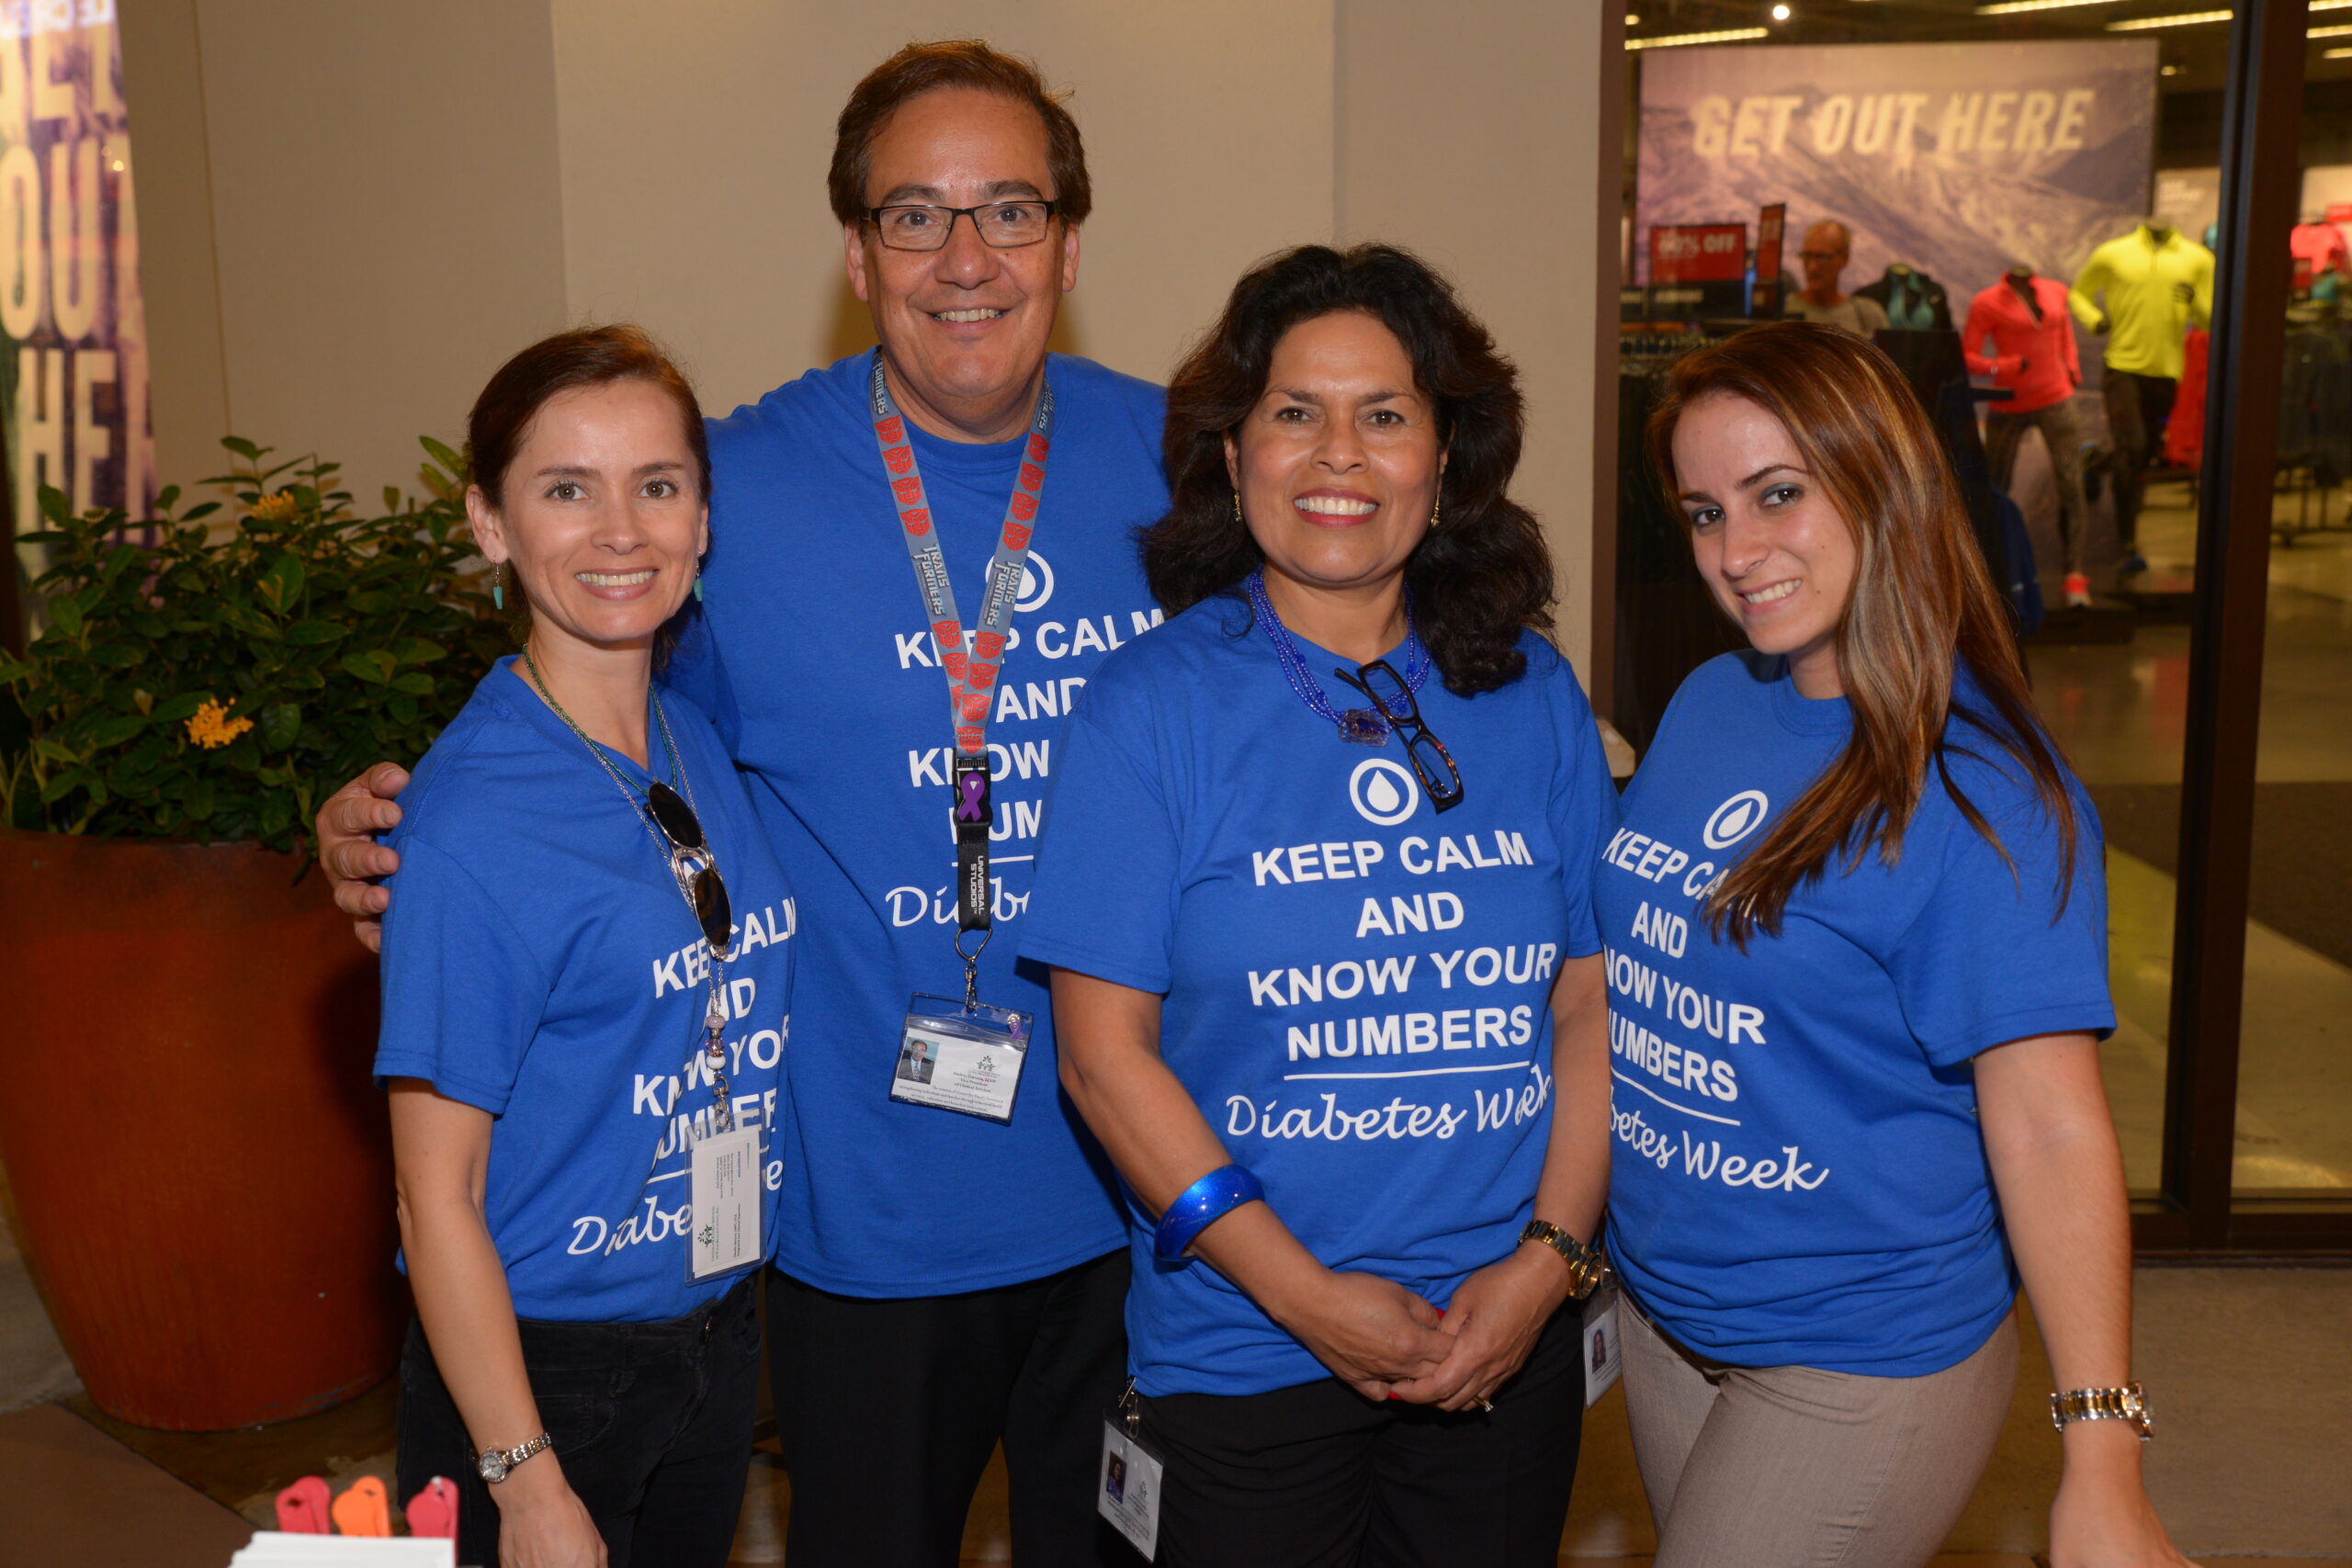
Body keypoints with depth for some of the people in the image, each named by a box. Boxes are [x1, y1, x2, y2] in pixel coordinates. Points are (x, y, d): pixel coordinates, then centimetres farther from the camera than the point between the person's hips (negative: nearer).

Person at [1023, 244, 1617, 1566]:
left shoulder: (1534, 696, 3)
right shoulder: (1154, 704, -7)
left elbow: (1591, 1007, 3)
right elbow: (1106, 1052, -10)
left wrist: (1549, 1257, -8)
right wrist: (1309, 1296, -13)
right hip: (1245, 1350, -3)